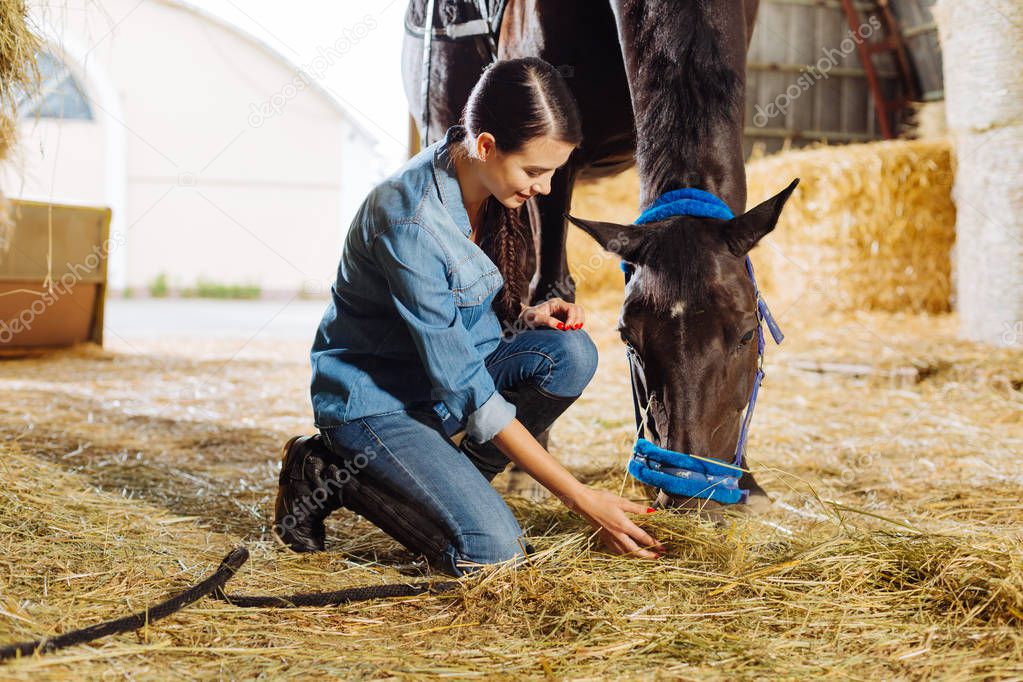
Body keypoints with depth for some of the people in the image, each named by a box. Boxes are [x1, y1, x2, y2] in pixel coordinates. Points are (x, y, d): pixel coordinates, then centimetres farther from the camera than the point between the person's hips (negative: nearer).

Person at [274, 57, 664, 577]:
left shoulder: (488, 189, -5)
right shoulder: (410, 221, -30)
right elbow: (465, 391, -28)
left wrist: (529, 316, -11)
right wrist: (582, 498, -26)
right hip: (374, 400, -7)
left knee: (571, 353, -19)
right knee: (490, 552, -21)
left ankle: (451, 484, -2)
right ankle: (330, 474, -1)